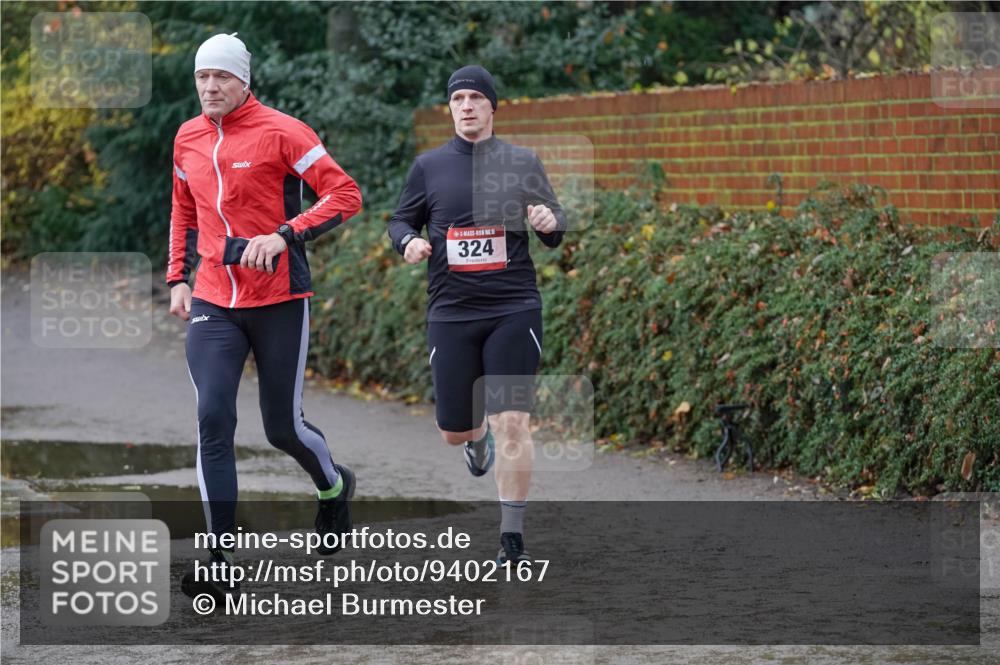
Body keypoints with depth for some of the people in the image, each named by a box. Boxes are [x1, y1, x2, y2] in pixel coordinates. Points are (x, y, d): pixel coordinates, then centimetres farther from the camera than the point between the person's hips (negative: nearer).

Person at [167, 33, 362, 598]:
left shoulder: (280, 132, -10)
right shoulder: (188, 139, 8)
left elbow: (345, 195, -13)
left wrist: (284, 236, -23)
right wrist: (179, 277, 15)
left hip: (279, 301, -4)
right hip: (213, 303, 4)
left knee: (283, 428, 4)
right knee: (214, 420, -11)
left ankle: (335, 488, 38)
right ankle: (222, 559, -10)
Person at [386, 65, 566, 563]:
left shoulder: (522, 163, 4)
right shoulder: (429, 166, 6)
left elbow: (555, 233, 9)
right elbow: (400, 220, 14)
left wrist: (549, 222, -14)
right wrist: (409, 242, -8)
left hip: (513, 310, -2)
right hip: (451, 313, 2)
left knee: (512, 424, -11)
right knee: (454, 431, 7)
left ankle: (512, 542, -3)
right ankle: (478, 435, 47)